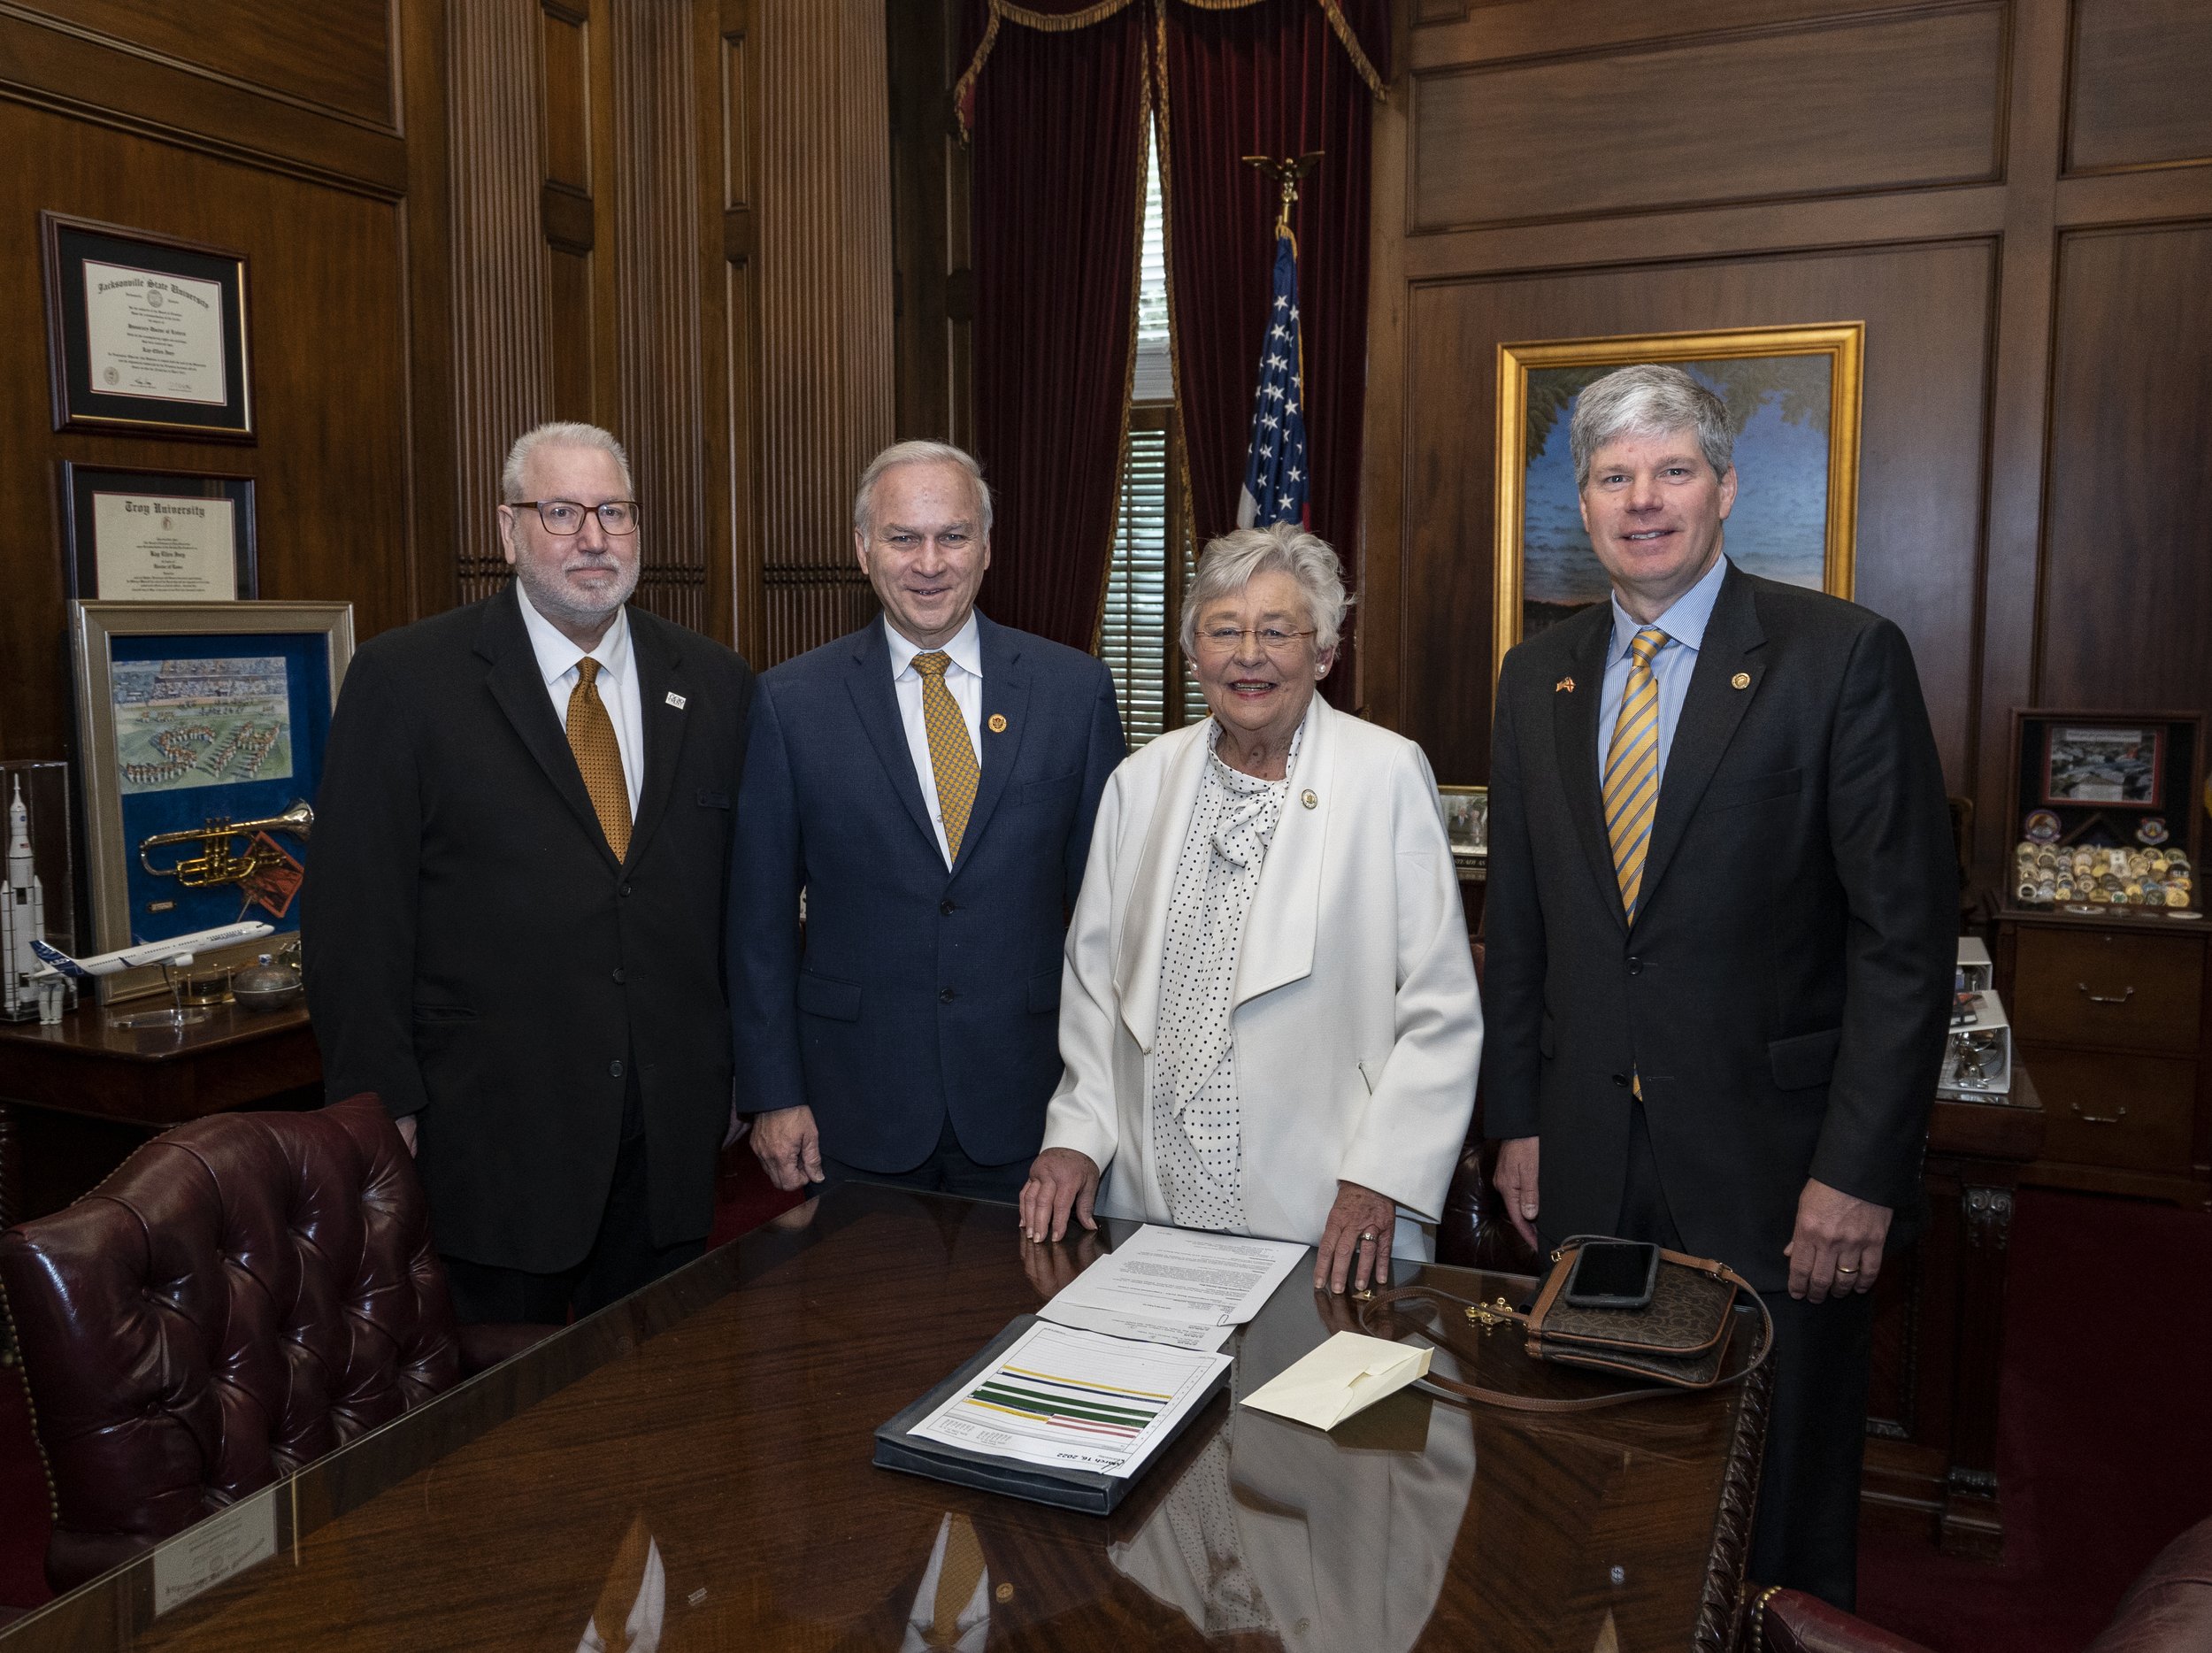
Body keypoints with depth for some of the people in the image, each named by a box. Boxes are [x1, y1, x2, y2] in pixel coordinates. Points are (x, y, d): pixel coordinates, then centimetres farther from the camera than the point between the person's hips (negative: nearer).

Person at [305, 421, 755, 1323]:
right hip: (491, 1132, -3)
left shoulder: (714, 683, 7)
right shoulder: (405, 678, -3)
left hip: (671, 1132, 3)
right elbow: (355, 912, -5)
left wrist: (741, 1074, 6)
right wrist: (384, 1110, -9)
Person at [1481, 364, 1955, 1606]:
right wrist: (1516, 1121, 8)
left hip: (1772, 1166, -3)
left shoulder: (1844, 656, -7)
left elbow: (1908, 932, -9)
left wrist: (1862, 1171, -13)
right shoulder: (1537, 678, 8)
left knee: (1779, 1523, 12)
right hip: (1586, 1167, 4)